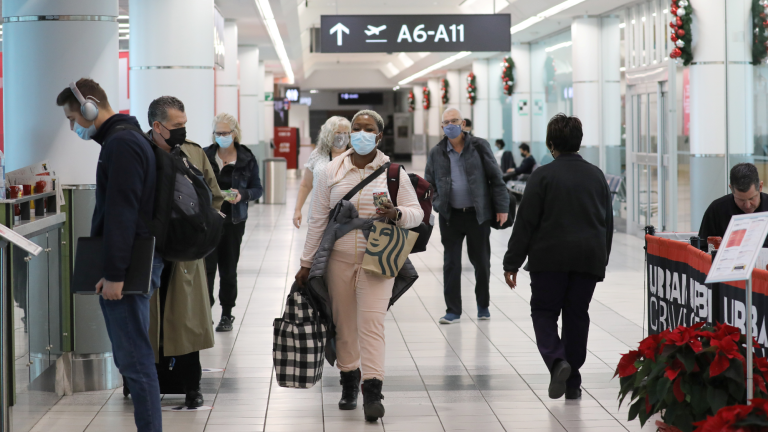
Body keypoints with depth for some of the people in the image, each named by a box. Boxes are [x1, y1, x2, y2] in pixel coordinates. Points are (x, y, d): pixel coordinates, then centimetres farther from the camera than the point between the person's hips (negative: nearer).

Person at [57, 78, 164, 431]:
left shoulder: (121, 144, -13)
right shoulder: (127, 139, 18)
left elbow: (121, 213, -20)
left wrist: (114, 274, -22)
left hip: (128, 267, -10)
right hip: (133, 265, 10)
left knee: (134, 359, -8)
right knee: (132, 357, 12)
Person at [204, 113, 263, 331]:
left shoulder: (247, 159, 2)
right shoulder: (204, 155, 2)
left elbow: (257, 189, 6)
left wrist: (243, 195, -14)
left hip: (233, 221, 1)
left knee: (229, 269, 7)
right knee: (207, 266, -9)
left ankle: (227, 314, 19)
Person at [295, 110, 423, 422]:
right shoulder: (333, 171, 6)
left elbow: (417, 212, 4)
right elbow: (318, 219, 8)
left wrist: (397, 214, -20)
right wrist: (307, 262, 8)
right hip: (339, 258, 2)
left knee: (371, 322, -12)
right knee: (344, 322, 7)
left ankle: (372, 391, -15)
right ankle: (349, 383, 22)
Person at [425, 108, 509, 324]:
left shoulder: (480, 147, -2)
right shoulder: (436, 153, 4)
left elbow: (495, 178, 0)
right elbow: (429, 184, 14)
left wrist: (501, 207, -3)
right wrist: (437, 204, 1)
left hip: (478, 215, -1)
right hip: (450, 216, 1)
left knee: (481, 262, 7)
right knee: (451, 264, 3)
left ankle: (483, 306, 24)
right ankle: (453, 310, 11)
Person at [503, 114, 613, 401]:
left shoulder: (543, 176, -7)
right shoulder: (596, 176, 8)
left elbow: (525, 222, -8)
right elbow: (608, 223, 14)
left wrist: (512, 262, -3)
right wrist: (601, 261, 22)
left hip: (550, 258, -4)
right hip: (589, 258, 4)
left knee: (544, 312, 7)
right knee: (577, 315, 10)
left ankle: (557, 360, -19)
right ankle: (572, 384, 13)